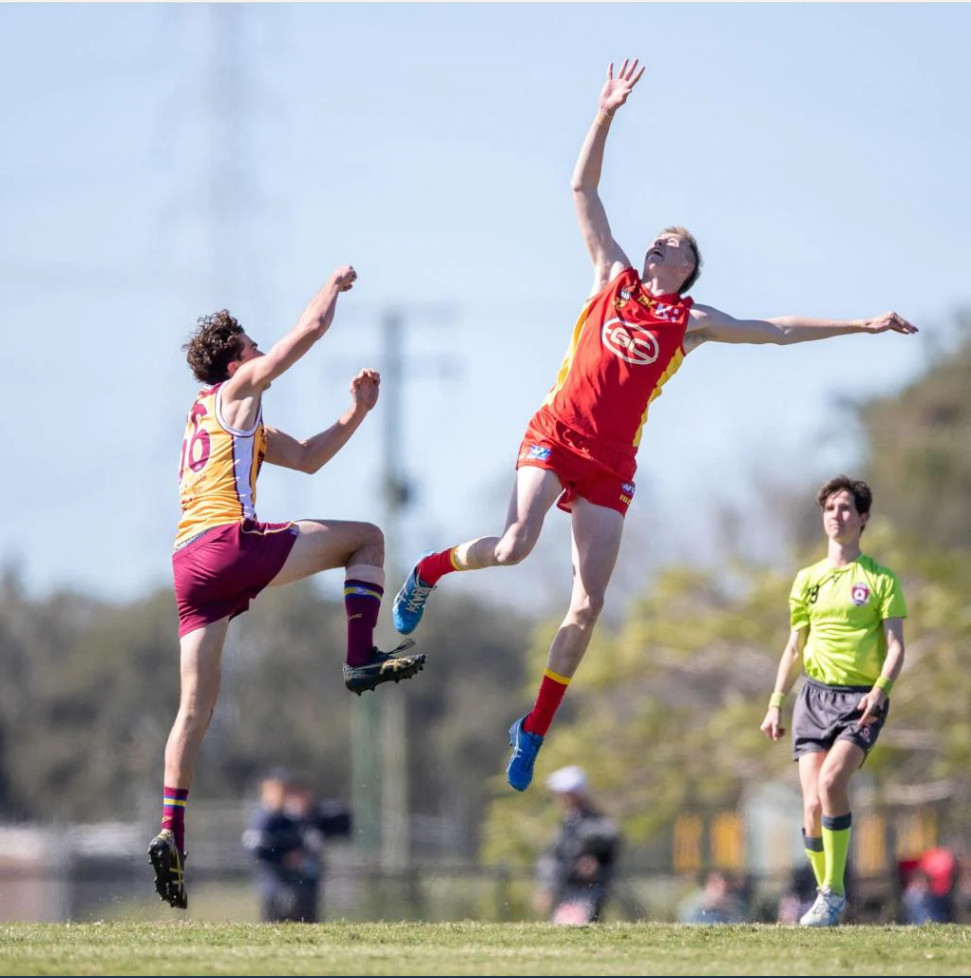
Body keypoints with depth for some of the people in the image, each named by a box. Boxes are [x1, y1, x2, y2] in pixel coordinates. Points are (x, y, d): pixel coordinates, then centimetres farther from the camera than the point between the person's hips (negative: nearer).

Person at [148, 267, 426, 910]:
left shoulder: (240, 422, 32)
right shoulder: (237, 390, 7)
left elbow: (307, 458, 35)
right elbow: (312, 328, 6)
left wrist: (358, 412, 28)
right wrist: (337, 283, 23)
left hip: (189, 562, 8)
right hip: (231, 540, -8)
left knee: (196, 705, 2)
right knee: (366, 538, 8)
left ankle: (171, 832, -10)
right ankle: (362, 658, -3)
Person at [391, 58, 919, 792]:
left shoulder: (690, 320, 13)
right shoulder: (614, 277, 13)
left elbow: (779, 331, 17)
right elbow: (584, 190, 14)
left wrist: (860, 325, 13)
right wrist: (606, 115, 7)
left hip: (613, 462, 1)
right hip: (558, 435, -1)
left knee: (589, 603, -5)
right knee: (515, 545, -26)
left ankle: (535, 727, 9)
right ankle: (432, 568, 6)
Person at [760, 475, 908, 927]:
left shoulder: (880, 579, 3)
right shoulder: (808, 579, 14)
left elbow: (895, 646, -3)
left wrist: (879, 691, -21)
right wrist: (776, 703, 11)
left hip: (861, 699, -4)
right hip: (815, 696, 4)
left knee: (831, 781, -26)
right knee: (812, 805, -8)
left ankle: (833, 893, -17)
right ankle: (828, 897, 7)